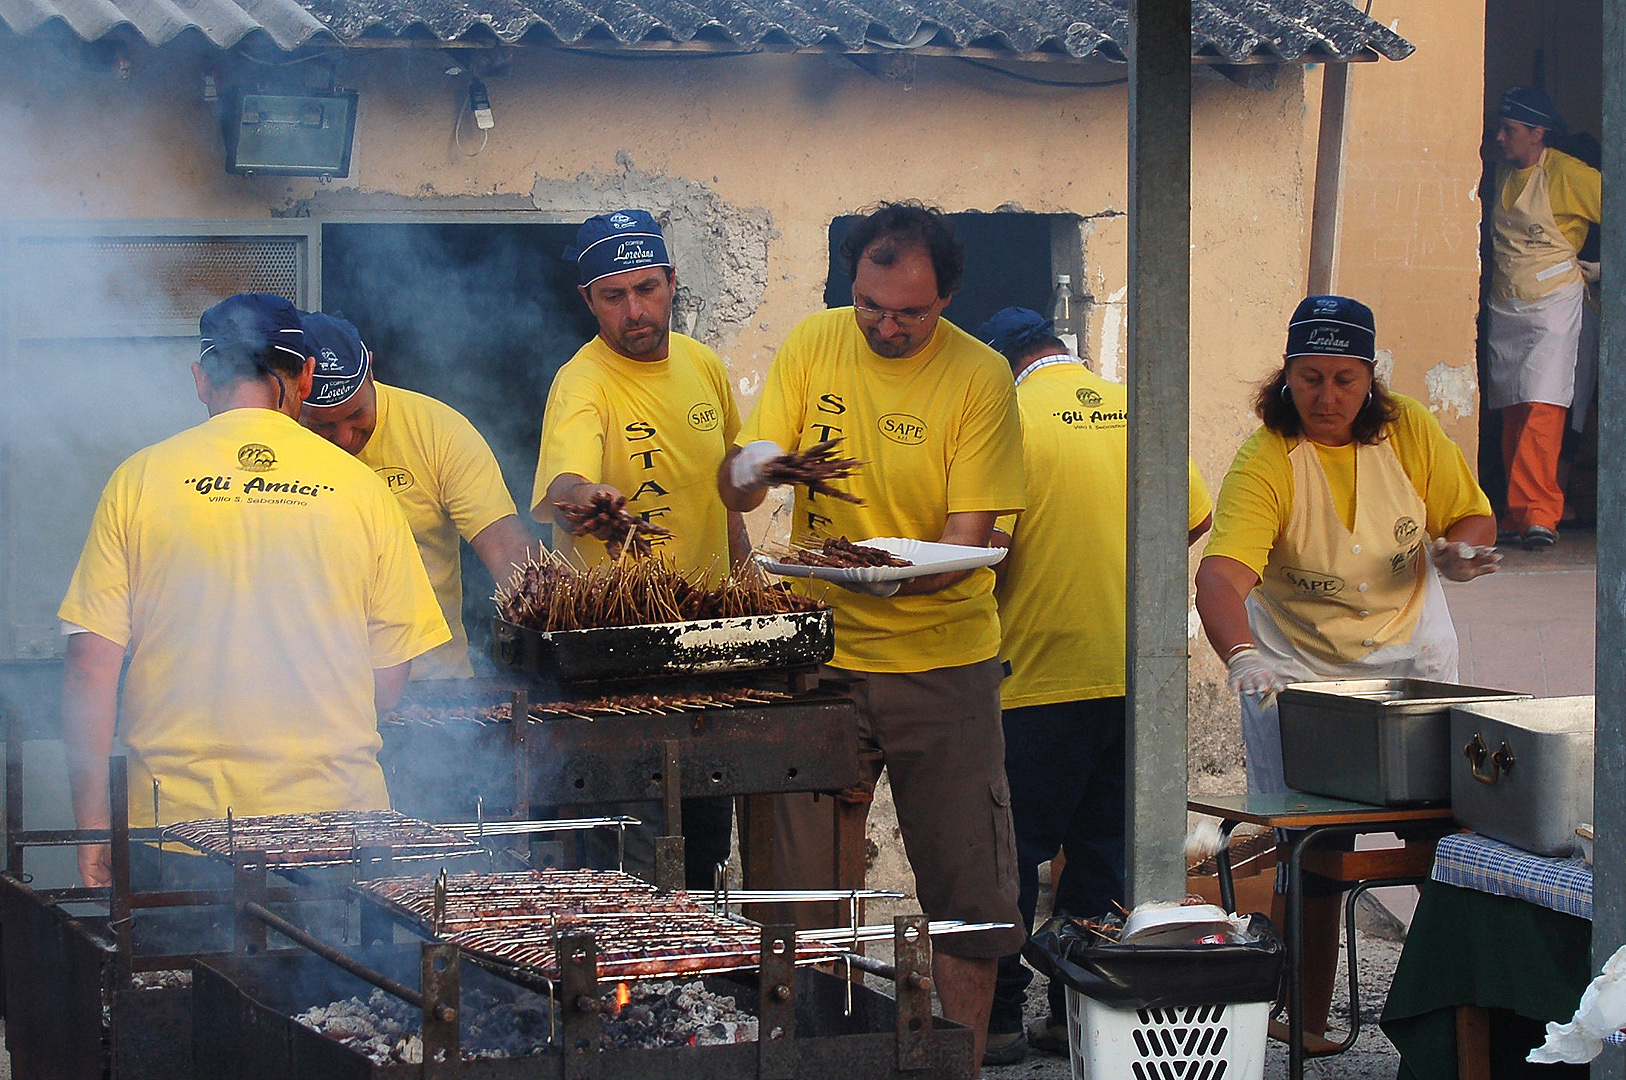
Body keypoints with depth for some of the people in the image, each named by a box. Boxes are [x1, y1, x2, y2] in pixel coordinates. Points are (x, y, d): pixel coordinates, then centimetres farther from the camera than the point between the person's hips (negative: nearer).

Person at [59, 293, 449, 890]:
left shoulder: (140, 480, 1)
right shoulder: (358, 485, 3)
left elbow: (91, 666, -1)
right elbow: (389, 677, 8)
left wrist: (91, 822, 4)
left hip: (180, 814, 0)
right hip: (332, 812, 0)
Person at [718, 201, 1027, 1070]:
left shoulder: (980, 378, -9)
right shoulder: (812, 344, 0)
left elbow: (967, 540, -13)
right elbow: (736, 492, 2)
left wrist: (898, 574, -33)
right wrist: (748, 467, -22)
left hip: (942, 660, -2)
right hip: (822, 649, 2)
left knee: (966, 890, 1)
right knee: (803, 884, 4)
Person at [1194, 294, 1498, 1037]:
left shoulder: (1408, 430, -6)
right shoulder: (1266, 461, -19)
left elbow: (1474, 518, 7)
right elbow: (1221, 574, -33)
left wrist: (1459, 552, -18)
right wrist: (1241, 656, -52)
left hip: (1412, 658, 3)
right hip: (1300, 670, -3)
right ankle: (1308, 1020, 4)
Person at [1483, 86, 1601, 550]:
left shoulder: (1570, 175, -8)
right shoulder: (1502, 174, 11)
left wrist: (1603, 268, 0)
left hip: (1553, 306, -6)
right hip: (1503, 311, 6)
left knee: (1542, 409, -17)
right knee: (1512, 415, 4)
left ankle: (1539, 515, -20)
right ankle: (1517, 514, 7)